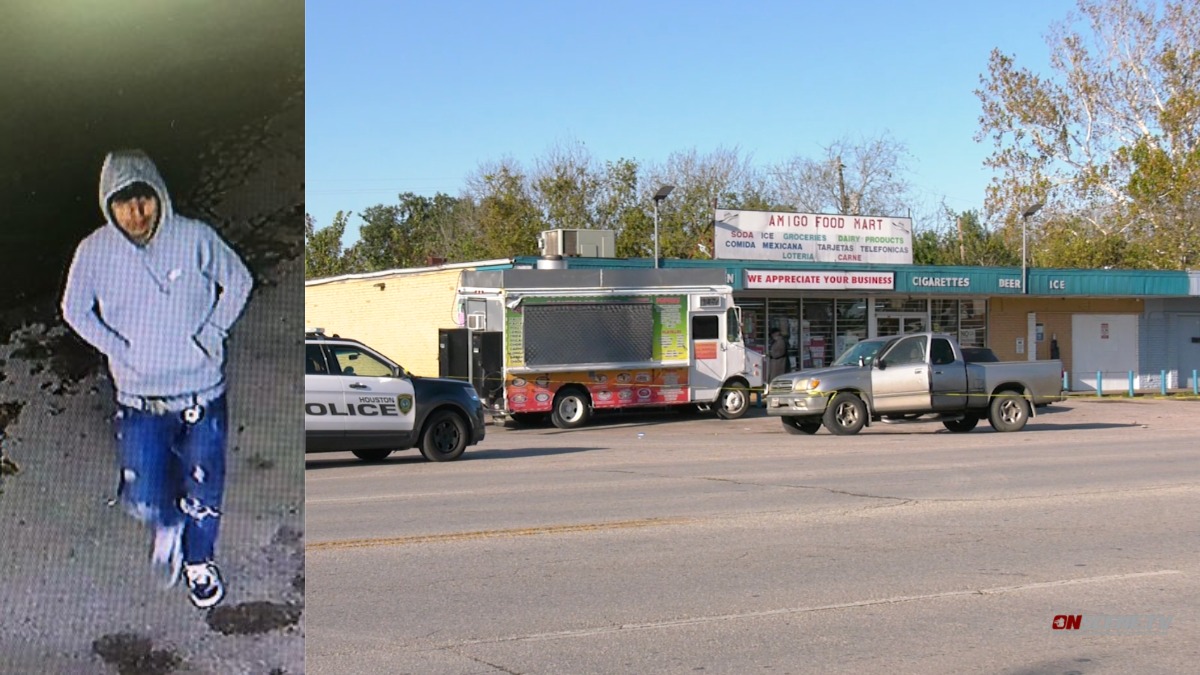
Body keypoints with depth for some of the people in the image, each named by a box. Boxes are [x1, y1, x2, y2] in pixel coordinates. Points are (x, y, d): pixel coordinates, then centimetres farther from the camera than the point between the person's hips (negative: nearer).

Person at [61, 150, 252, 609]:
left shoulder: (195, 237, -15)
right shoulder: (94, 252, -12)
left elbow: (238, 280, 2)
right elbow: (75, 309, 6)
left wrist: (211, 333, -6)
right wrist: (118, 349, -5)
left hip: (202, 393, 0)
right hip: (138, 399, 0)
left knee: (204, 493, 13)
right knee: (143, 498, 2)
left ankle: (198, 560, 43)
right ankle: (167, 525, 40)